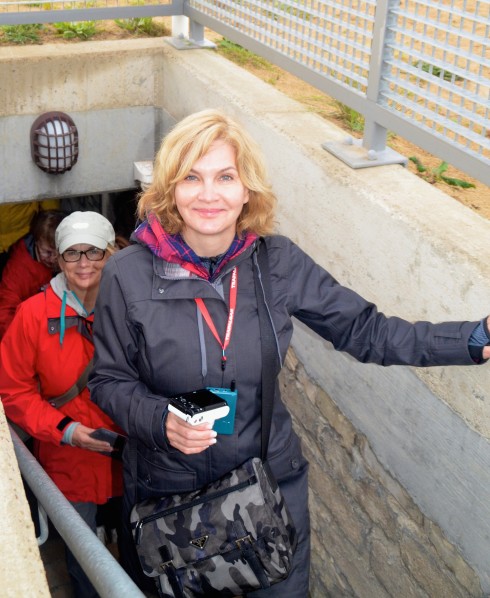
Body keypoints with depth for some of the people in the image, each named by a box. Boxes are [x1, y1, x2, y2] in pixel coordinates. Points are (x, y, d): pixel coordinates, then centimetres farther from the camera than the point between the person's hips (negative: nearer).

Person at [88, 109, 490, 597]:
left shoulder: (279, 262, -12)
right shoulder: (128, 275, -16)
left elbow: (365, 330, -6)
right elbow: (109, 381, -6)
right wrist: (161, 421, -25)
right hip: (167, 488, -1)